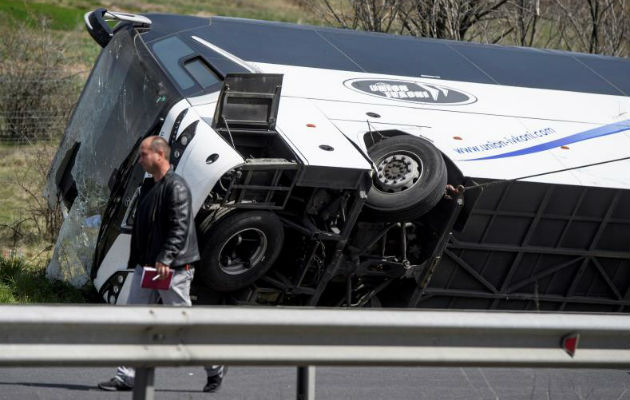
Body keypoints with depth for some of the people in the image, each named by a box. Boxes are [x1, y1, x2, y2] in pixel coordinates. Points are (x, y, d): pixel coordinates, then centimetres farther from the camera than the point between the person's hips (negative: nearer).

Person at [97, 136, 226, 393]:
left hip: (172, 268, -9)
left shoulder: (176, 186, -13)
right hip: (146, 266, 9)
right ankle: (126, 377, 3)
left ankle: (215, 368, 16)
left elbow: (180, 227, -21)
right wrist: (136, 260, 17)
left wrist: (165, 260, -28)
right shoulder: (148, 186, 15)